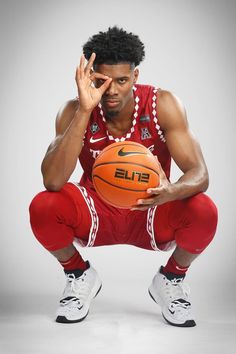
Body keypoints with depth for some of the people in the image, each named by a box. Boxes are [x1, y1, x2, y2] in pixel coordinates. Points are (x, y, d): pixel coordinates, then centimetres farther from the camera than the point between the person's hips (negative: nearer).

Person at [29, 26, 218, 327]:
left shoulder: (162, 105, -18)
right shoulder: (75, 111, -17)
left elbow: (199, 174, -22)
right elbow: (52, 181, -32)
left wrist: (170, 192, -47)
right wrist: (84, 111, -38)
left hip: (152, 215, 0)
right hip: (95, 216, 1)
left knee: (204, 212, -31)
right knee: (42, 207, -29)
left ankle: (170, 279, 3)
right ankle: (80, 276, 4)